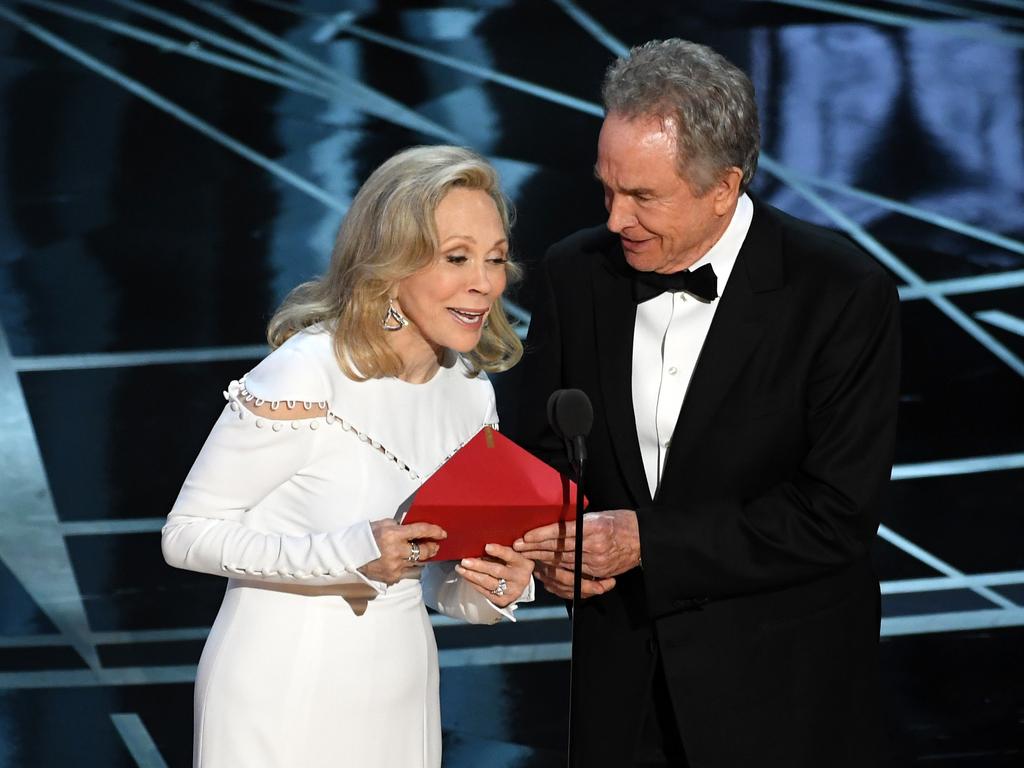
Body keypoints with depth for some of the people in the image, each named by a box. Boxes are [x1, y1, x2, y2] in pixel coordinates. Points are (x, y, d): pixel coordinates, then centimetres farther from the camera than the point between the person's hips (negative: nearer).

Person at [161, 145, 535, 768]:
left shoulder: (471, 393, 2)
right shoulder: (305, 374, -18)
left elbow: (443, 585, 11)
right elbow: (188, 534, -16)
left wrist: (497, 588, -12)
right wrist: (351, 554, -27)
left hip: (400, 690, 6)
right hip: (287, 690, -6)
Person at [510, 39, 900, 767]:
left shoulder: (845, 294, -17)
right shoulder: (577, 272, -2)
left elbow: (837, 515, -19)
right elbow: (540, 452, 9)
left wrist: (647, 541, -24)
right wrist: (549, 546, -14)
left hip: (783, 692, -4)